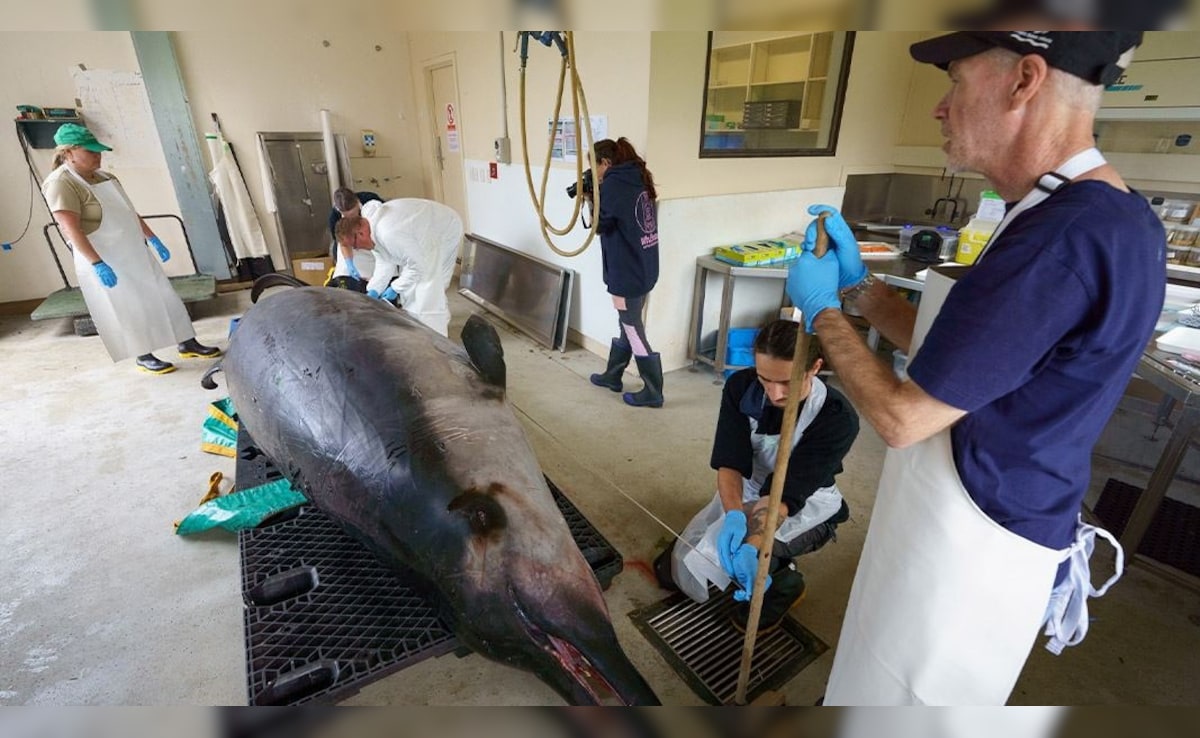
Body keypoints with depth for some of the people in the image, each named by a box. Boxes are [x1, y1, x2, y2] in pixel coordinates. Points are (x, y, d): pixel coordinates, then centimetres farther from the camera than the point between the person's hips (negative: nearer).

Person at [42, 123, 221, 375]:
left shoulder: (102, 176, 9)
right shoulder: (61, 184, -16)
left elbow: (129, 212, 16)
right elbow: (72, 230, -23)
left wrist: (153, 239, 14)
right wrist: (97, 264, -29)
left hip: (132, 252, 8)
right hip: (102, 259, -8)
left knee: (161, 296, 9)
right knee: (129, 310, 0)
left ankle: (187, 344, 17)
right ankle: (144, 357, 14)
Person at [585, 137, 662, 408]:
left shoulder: (614, 183, -16)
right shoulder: (637, 178, 11)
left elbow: (601, 224, -11)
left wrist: (591, 198, 2)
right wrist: (597, 198, 5)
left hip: (627, 271, -9)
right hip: (642, 267, 9)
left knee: (633, 330, 1)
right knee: (627, 324, 19)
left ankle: (653, 392, 9)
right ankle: (612, 375, 35)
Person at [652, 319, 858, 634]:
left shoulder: (838, 418, -28)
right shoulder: (740, 386, -20)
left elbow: (788, 492, -31)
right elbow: (729, 463, -22)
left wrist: (751, 545, -45)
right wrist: (734, 514, -41)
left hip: (806, 503, -4)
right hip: (746, 490, 4)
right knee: (672, 569, 3)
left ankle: (782, 582, 3)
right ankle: (774, 563, 22)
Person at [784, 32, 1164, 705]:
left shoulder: (1063, 237, -30)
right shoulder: (1109, 213, 4)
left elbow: (902, 417, -24)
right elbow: (946, 351, 8)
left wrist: (822, 310, -11)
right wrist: (857, 283, 4)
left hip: (965, 547, -9)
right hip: (986, 525, 9)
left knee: (897, 690, 17)